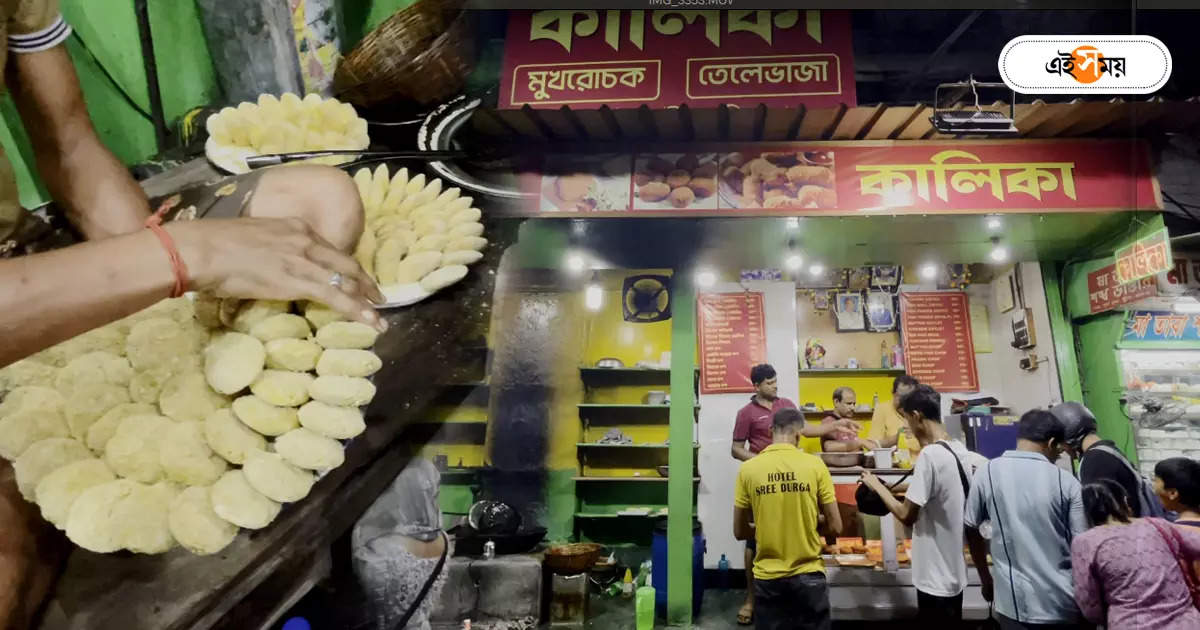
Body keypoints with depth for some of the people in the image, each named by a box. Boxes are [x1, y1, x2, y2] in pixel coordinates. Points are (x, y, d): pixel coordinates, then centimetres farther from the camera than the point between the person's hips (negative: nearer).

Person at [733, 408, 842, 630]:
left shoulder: (748, 469, -6)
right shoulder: (815, 465, -9)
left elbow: (739, 532, 0)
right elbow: (835, 527, -4)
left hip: (767, 577, 1)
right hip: (808, 574, -1)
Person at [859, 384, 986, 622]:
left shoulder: (929, 455, -23)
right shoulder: (961, 451, 2)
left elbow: (907, 515, -20)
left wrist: (877, 486, -8)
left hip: (936, 578, -8)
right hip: (953, 573, 8)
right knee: (950, 618, 20)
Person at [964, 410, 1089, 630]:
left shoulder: (987, 473, -5)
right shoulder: (1067, 482, -6)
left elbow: (972, 531, 4)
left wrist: (986, 579, 18)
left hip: (1016, 601, -1)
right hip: (1063, 601, 1)